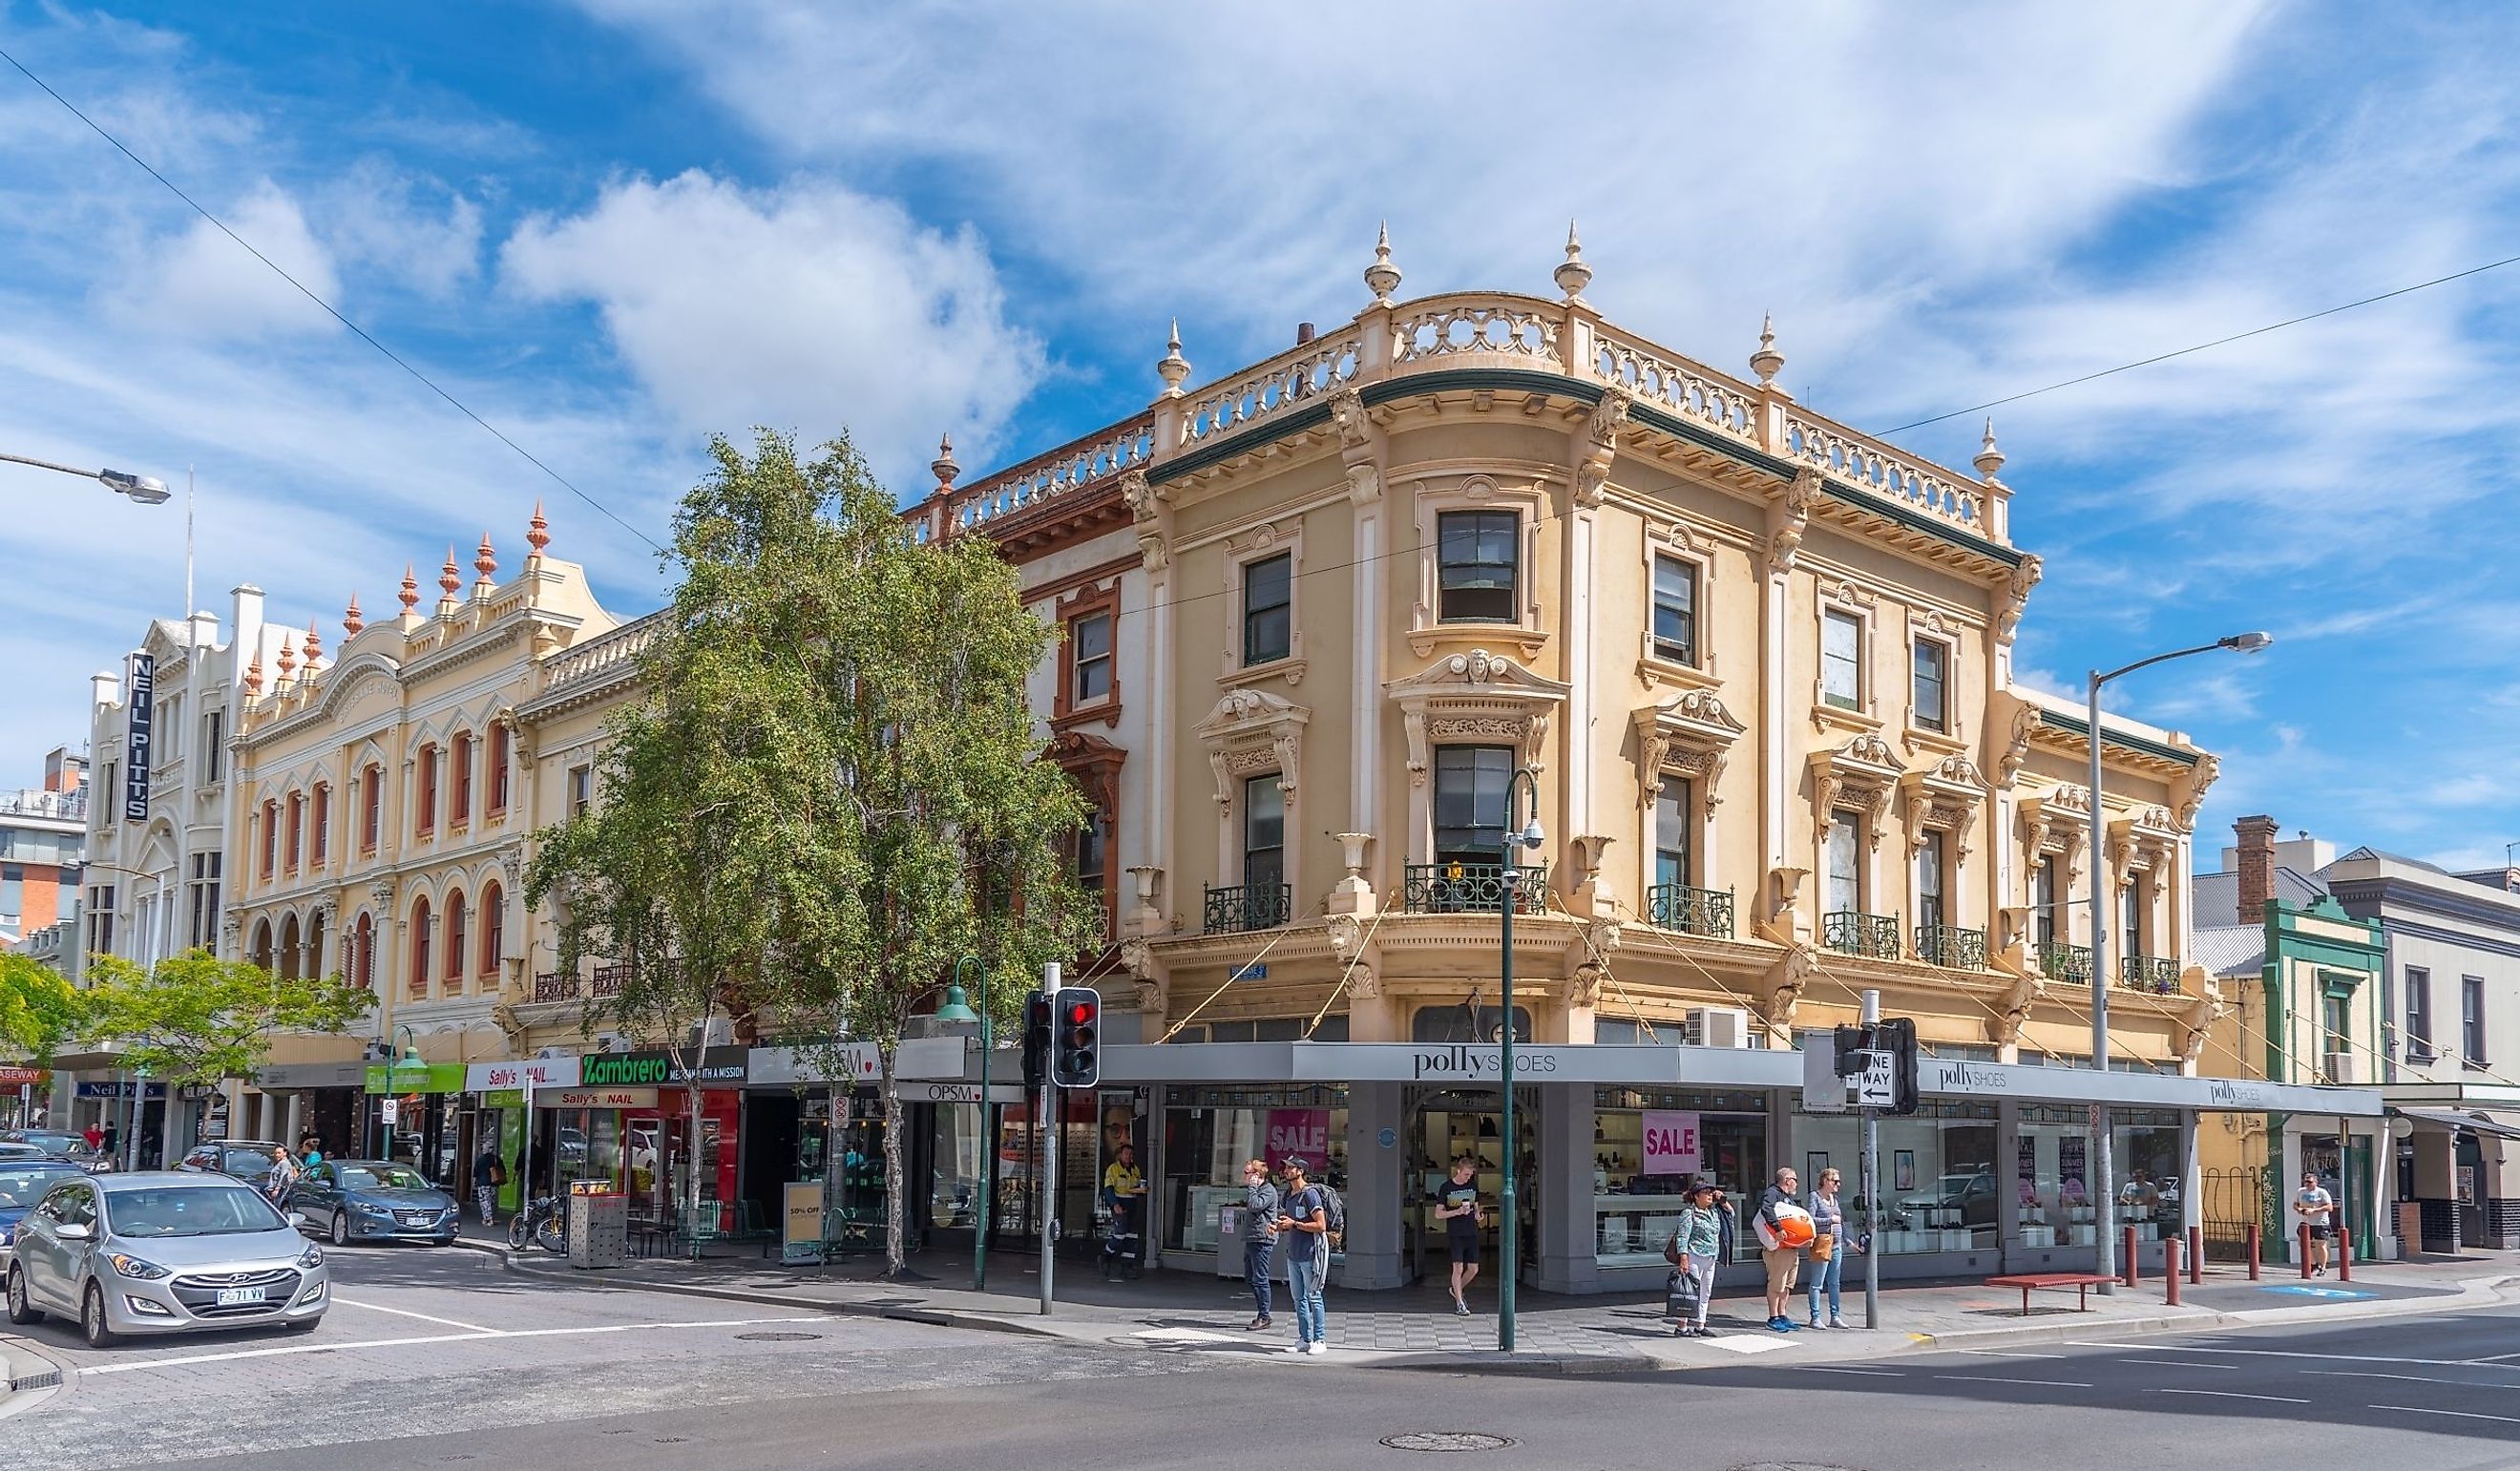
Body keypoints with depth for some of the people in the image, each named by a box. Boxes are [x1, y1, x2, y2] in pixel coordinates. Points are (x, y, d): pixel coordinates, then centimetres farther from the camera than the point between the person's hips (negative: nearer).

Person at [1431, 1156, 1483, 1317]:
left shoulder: (1473, 1186, 9)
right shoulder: (1446, 1187, -4)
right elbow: (1438, 1214, -4)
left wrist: (1477, 1214, -3)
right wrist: (1458, 1212, -17)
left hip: (1471, 1233, 5)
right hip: (1455, 1234, -5)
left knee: (1473, 1269, 4)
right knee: (1458, 1268, -9)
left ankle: (1457, 1290, 30)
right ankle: (1459, 1304, -1)